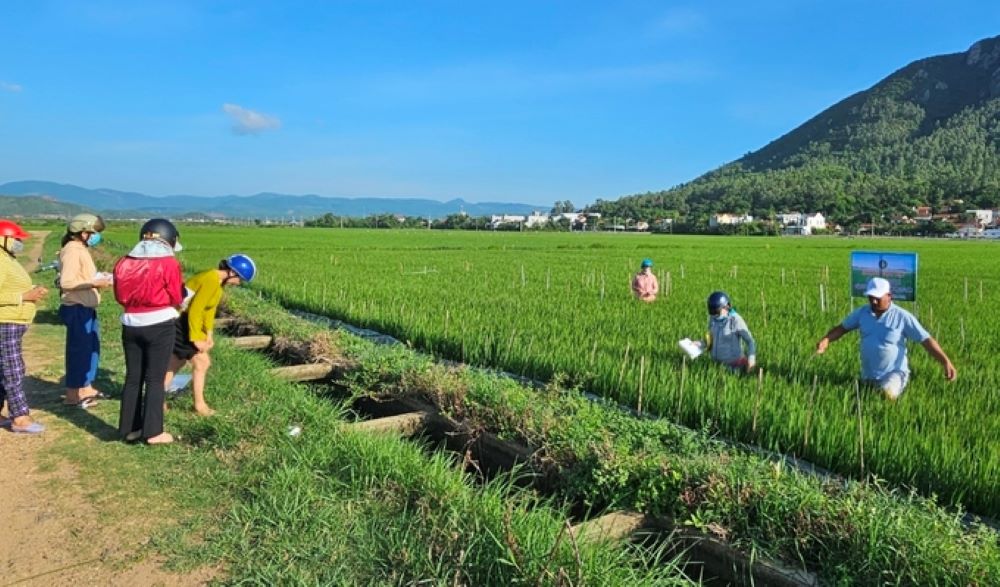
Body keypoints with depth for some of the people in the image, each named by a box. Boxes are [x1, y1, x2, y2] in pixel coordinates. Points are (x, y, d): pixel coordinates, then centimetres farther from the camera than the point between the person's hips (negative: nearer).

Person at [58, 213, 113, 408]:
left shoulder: (81, 250, 15)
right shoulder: (72, 251, -16)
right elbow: (66, 282, -24)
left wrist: (99, 280, 6)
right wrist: (94, 283, -19)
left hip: (86, 308, 10)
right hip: (77, 309, -10)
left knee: (91, 348, 17)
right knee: (78, 349, -3)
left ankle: (86, 388, 28)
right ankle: (72, 394, 7)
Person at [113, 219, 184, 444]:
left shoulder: (124, 262, 3)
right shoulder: (169, 263, -11)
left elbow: (120, 296, 10)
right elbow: (176, 298, -4)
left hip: (131, 325, 5)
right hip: (159, 326, -4)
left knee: (132, 377, 13)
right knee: (155, 379, 2)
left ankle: (130, 428, 21)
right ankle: (153, 432, 6)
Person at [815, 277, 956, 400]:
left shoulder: (902, 317, -12)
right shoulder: (862, 313, -1)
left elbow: (926, 340, -12)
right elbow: (842, 328, 7)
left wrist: (946, 362, -20)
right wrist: (826, 340, -11)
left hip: (894, 373, -5)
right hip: (868, 376, 5)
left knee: (888, 395, -31)